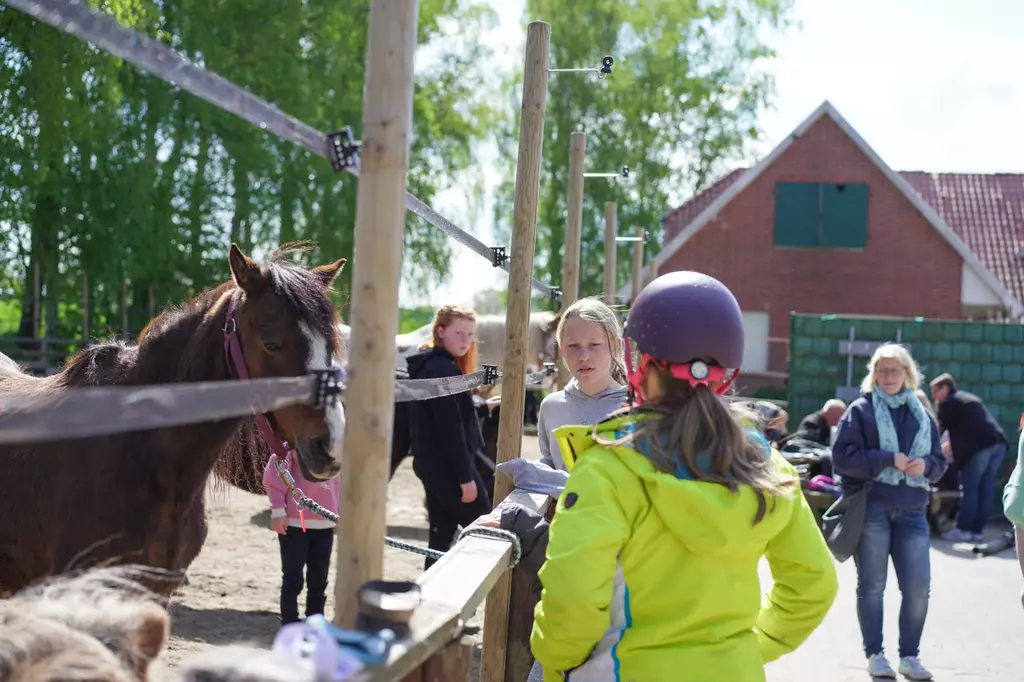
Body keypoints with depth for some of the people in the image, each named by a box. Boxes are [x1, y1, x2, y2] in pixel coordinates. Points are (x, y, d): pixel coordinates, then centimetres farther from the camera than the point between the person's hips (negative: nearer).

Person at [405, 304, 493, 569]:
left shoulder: (428, 365, 14)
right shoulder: (443, 369, -17)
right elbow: (450, 429, -21)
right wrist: (466, 476, -20)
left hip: (433, 464, 10)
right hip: (448, 467, -10)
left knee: (441, 535, 11)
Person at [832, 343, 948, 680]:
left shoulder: (921, 414, 14)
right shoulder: (861, 409, -1)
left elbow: (940, 462, 17)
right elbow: (842, 456, -10)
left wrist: (926, 464, -6)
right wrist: (889, 459, -16)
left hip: (911, 510, 4)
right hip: (871, 508, -4)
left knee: (918, 587, 0)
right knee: (872, 585, 5)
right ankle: (874, 654, 16)